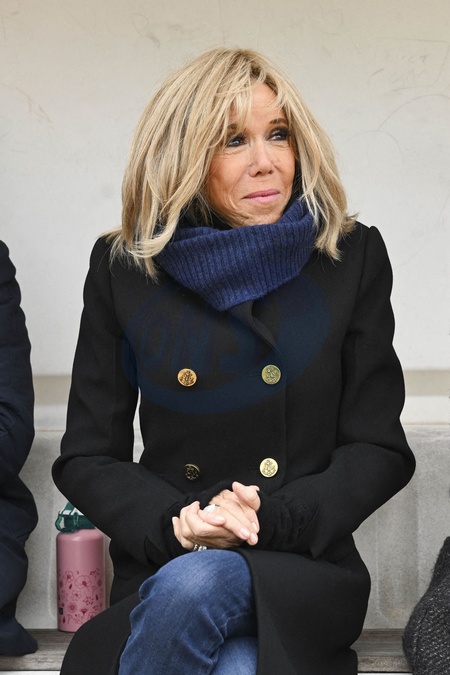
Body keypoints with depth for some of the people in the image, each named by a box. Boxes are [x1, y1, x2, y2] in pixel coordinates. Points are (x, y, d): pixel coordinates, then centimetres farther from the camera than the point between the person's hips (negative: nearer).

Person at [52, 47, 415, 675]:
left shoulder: (353, 258, 3)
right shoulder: (123, 268, 5)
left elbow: (378, 450, 2)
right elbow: (85, 458, 6)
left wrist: (271, 519, -14)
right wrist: (172, 524, -13)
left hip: (300, 570, 0)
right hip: (161, 569, 1)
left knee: (195, 587, -35)